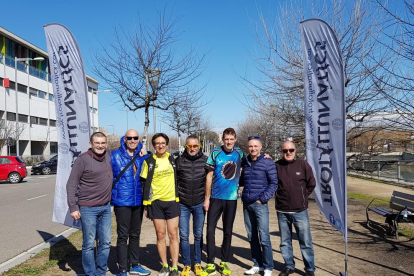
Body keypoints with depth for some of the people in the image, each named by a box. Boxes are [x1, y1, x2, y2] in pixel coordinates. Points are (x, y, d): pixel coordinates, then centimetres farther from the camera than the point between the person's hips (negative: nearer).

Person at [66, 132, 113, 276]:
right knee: (89, 244, 4)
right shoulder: (83, 159, -10)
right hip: (88, 209, -5)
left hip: (106, 207, 5)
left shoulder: (109, 156, 3)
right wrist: (73, 207, -13)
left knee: (105, 243, 12)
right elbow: (71, 185, -9)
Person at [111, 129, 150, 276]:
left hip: (138, 202, 5)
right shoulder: (115, 156, -7)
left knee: (135, 235, 17)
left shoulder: (143, 157, 5)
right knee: (123, 236, 3)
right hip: (122, 202, -4)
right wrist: (111, 195, -5)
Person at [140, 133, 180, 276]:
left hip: (172, 201, 1)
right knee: (160, 234, 6)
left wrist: (179, 197, 9)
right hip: (156, 202, -1)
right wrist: (146, 205, -2)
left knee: (173, 234, 2)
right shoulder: (149, 162, 0)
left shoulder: (173, 159, 5)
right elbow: (145, 184, 1)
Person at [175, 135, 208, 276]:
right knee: (184, 236, 5)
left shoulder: (205, 160, 0)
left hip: (199, 204, 0)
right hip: (183, 204, 0)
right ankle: (186, 265, 20)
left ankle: (197, 263, 25)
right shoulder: (179, 161, -1)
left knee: (198, 235, 11)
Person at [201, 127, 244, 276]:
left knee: (228, 232, 10)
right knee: (210, 229, -1)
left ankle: (224, 263, 24)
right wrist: (206, 198, -4)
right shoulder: (215, 153, -5)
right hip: (216, 197, -1)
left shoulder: (239, 153, 1)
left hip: (232, 198, 2)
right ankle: (210, 264, 12)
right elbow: (209, 176, -3)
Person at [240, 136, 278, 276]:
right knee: (252, 237, 12)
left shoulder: (268, 162, -5)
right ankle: (257, 264, 25)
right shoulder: (245, 162, 11)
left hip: (260, 205, -5)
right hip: (246, 204, 6)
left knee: (264, 238, -4)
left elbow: (274, 183, -7)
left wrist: (262, 199, -12)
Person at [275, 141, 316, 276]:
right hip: (282, 211, 2)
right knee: (285, 242, 14)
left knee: (306, 242, 5)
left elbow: (311, 184, 5)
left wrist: (302, 196, 6)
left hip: (300, 211, -1)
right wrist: (280, 197, 3)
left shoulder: (303, 165, -3)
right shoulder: (277, 166, -1)